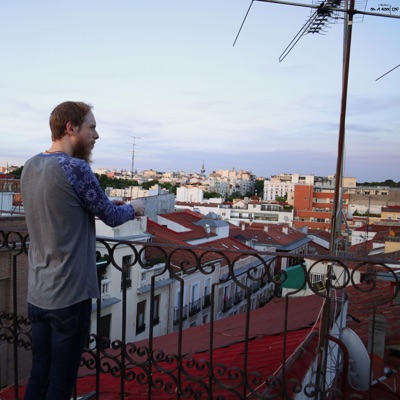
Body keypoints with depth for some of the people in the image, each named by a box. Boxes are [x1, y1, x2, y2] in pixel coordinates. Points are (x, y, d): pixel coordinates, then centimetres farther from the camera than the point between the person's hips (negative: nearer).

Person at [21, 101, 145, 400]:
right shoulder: (75, 168, -19)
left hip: (37, 294, 8)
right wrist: (134, 208, 11)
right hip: (70, 295, -8)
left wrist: (105, 204, 17)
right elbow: (111, 217, -8)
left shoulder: (30, 167, 6)